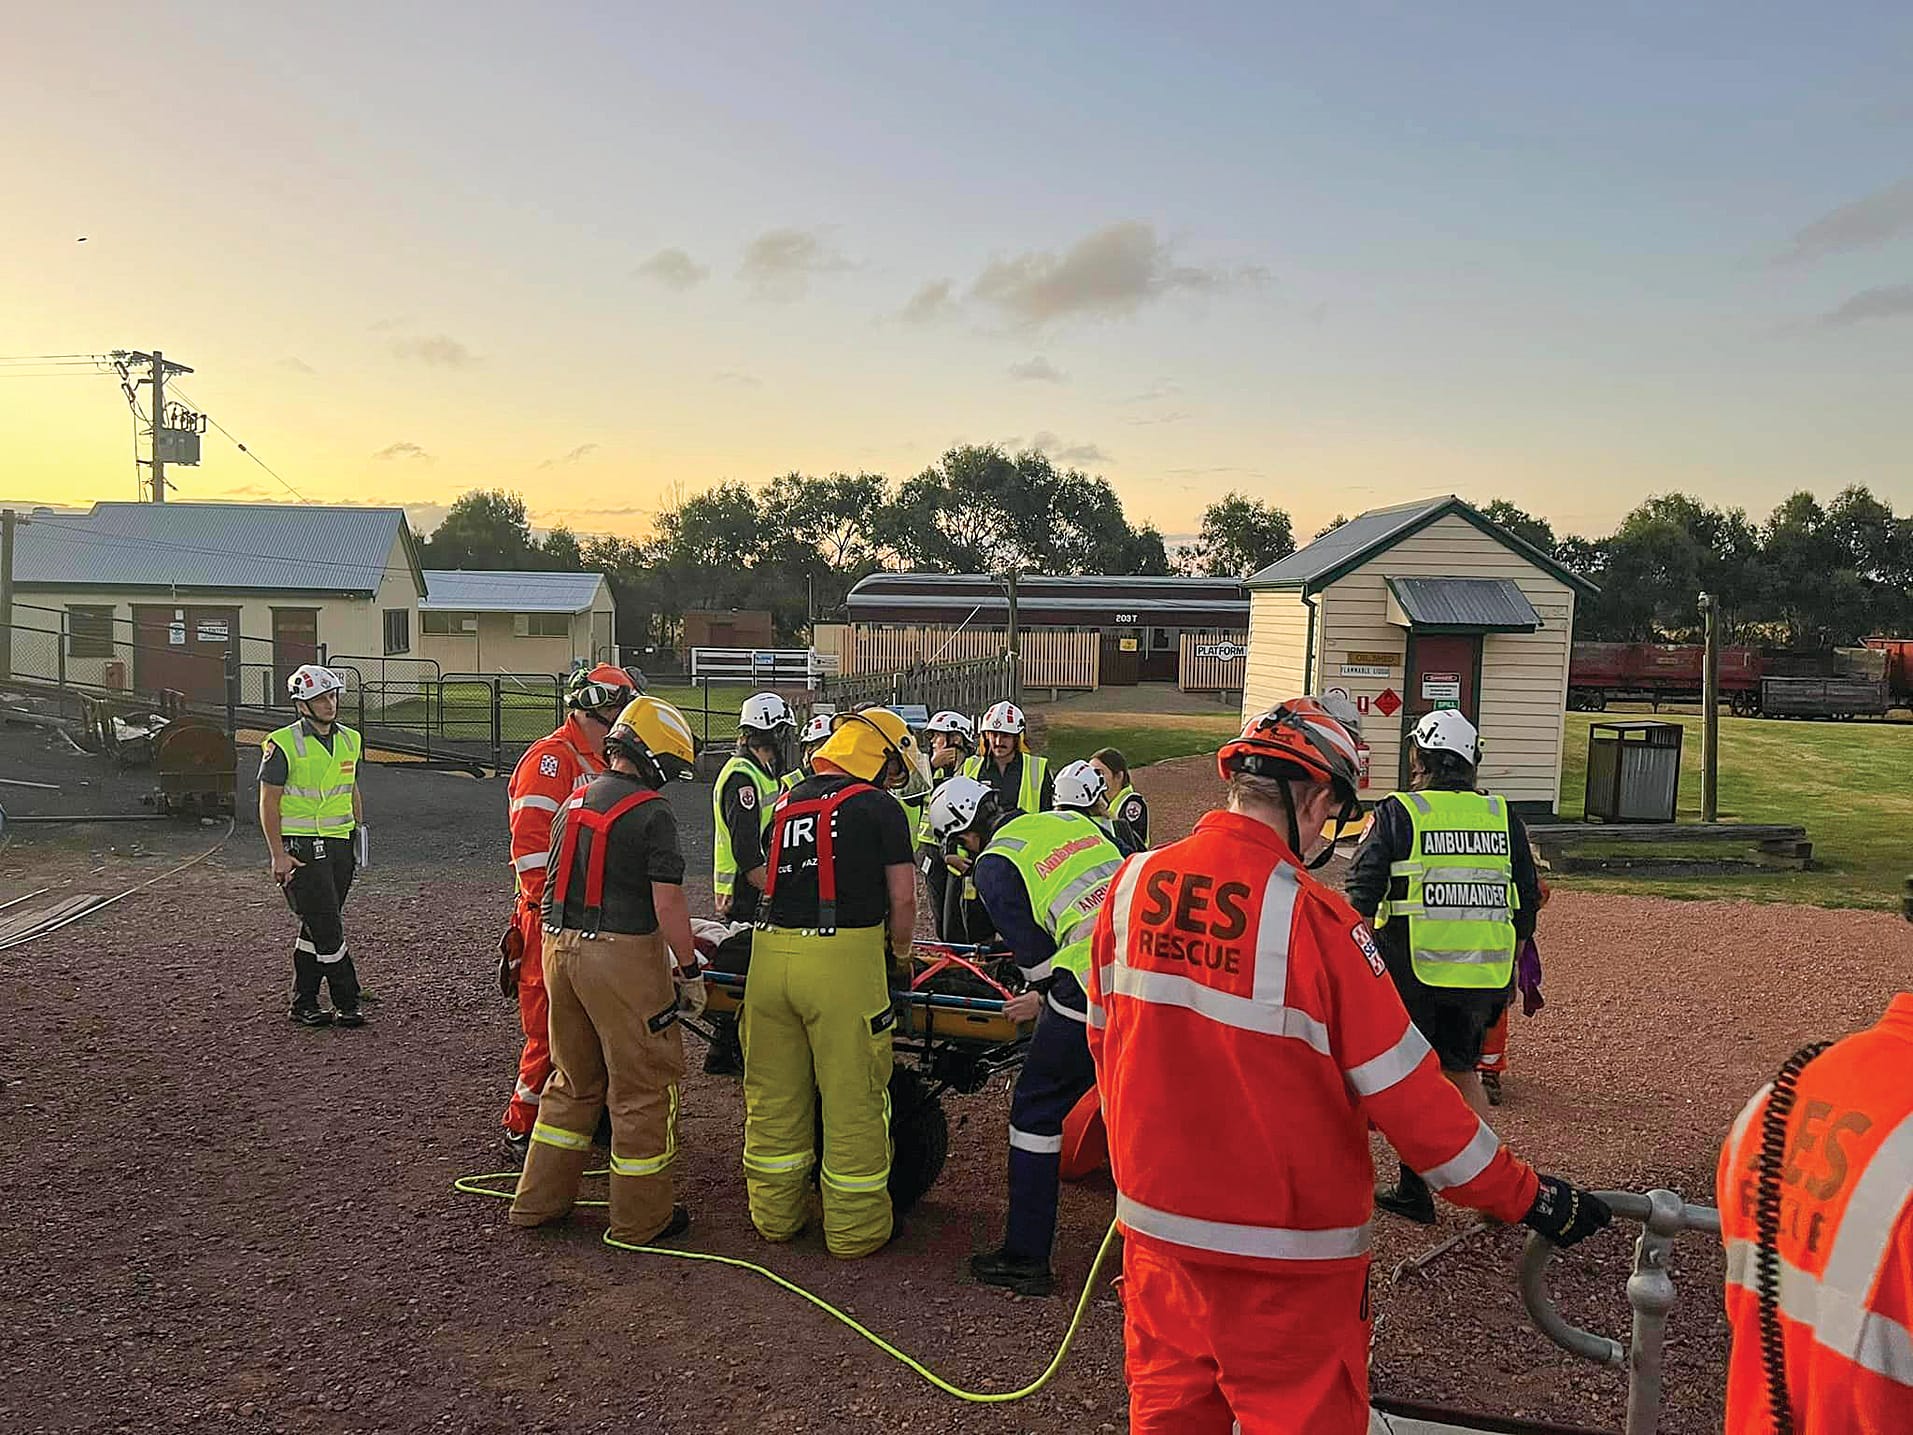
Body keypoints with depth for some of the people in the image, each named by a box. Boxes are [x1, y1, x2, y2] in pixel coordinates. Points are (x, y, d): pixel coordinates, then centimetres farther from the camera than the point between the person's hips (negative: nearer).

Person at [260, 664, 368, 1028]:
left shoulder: (349, 739, 11)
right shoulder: (283, 744, -9)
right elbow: (269, 803, -8)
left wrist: (359, 832, 15)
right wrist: (278, 855, -13)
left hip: (340, 847, 6)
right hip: (301, 848, -6)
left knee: (316, 928, 12)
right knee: (328, 928, -7)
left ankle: (304, 1004, 20)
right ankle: (347, 1004, 0)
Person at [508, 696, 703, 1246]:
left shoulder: (572, 803, 11)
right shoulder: (651, 813, -13)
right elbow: (667, 902, -17)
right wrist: (689, 968, -10)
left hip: (559, 950, 8)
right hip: (624, 958, -8)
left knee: (574, 1080, 21)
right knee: (641, 1087, 4)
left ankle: (537, 1200, 29)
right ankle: (640, 1219, 13)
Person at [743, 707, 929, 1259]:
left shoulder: (787, 803, 18)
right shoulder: (878, 806, 1)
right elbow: (902, 900, 0)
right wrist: (898, 951, 18)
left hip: (771, 950, 6)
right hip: (843, 958, -6)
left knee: (773, 1093, 16)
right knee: (853, 1099, 6)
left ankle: (775, 1215, 30)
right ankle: (854, 1229, 17)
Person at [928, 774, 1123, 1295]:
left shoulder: (994, 864, 3)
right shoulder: (1074, 820, 21)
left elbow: (1033, 949, 1)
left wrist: (1042, 998, 21)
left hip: (1093, 986, -7)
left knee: (1036, 1109, 9)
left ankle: (1024, 1259, 14)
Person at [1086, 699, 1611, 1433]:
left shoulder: (1132, 883, -6)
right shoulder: (1311, 919, -22)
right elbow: (1405, 1092, -17)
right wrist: (1529, 1198, -4)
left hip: (1155, 1216, 5)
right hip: (1284, 1250, -5)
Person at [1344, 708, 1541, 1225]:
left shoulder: (1397, 812, -4)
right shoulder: (1503, 817, 8)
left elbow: (1361, 896, -7)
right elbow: (1527, 901, 13)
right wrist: (1507, 970, 22)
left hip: (1412, 969, -4)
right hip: (1485, 976, 4)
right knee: (1461, 1069, 23)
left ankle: (1414, 1190, 17)